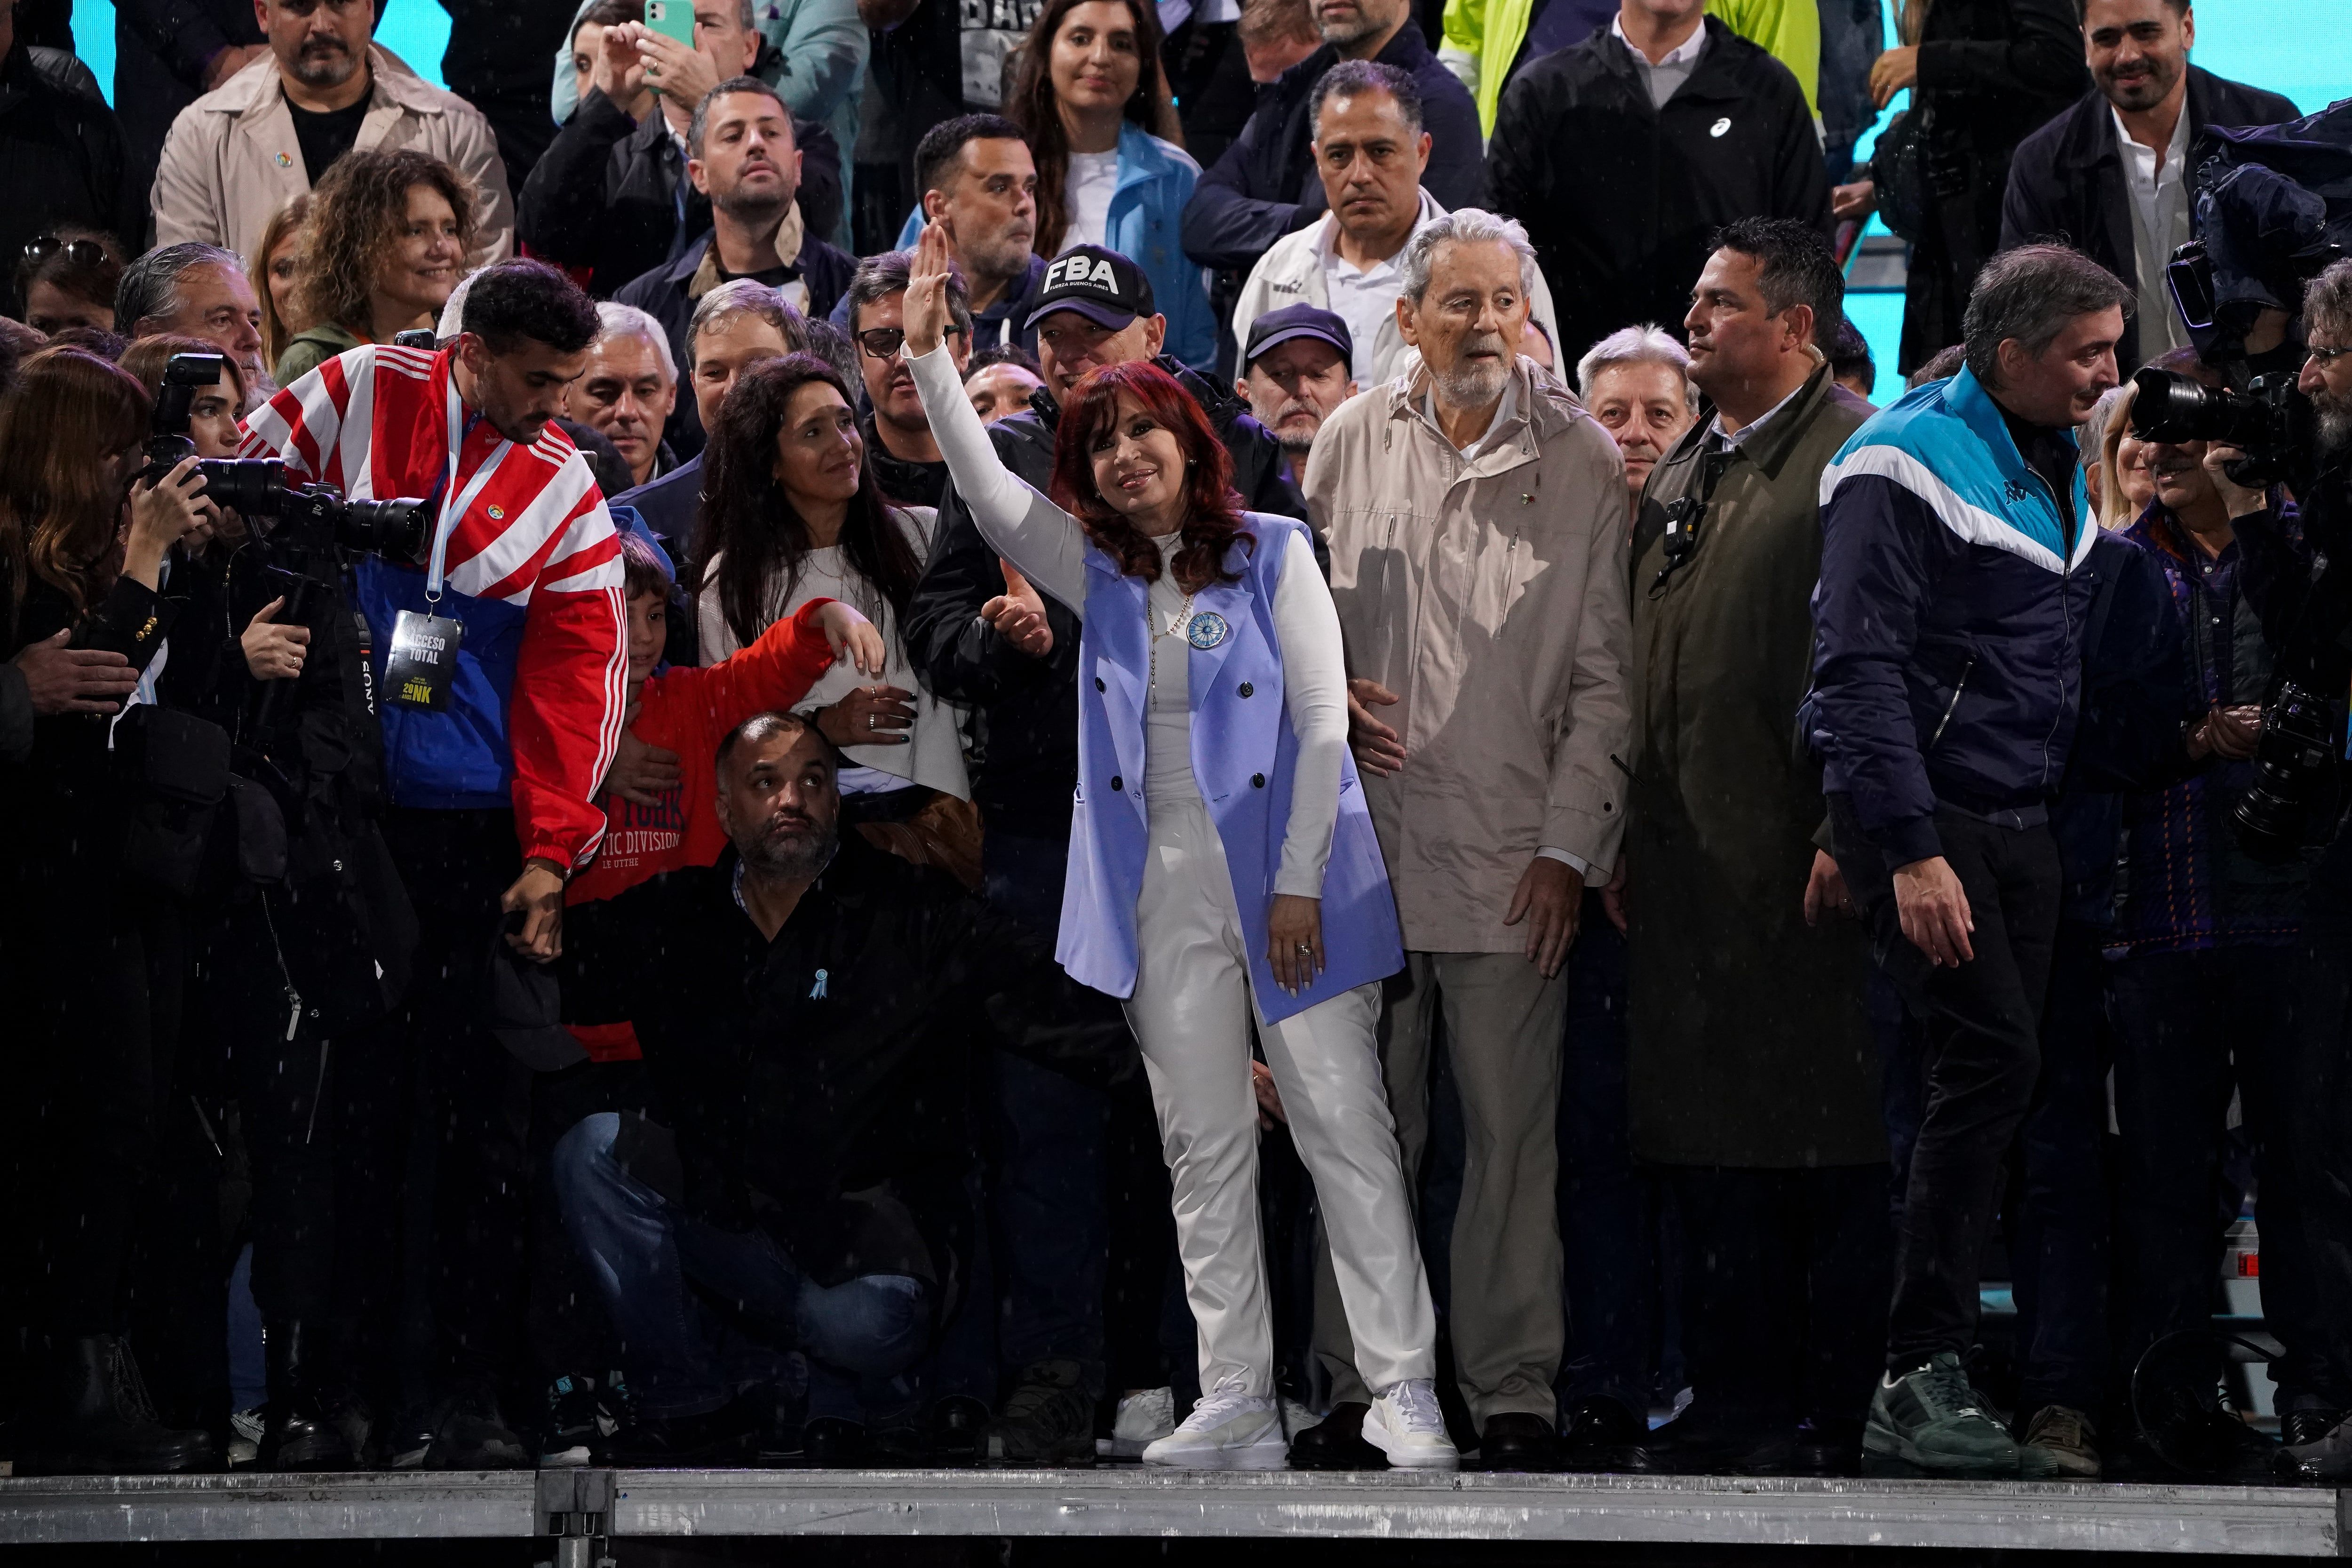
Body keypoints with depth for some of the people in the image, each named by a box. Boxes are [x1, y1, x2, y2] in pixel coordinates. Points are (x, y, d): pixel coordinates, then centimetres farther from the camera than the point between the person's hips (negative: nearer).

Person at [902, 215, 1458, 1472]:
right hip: (1167, 891, 4)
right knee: (1204, 1146, 4)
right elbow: (987, 494, -3)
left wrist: (1299, 885, -10)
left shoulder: (1274, 556, 1)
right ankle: (1237, 1402, 6)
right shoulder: (1102, 577, 11)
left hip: (1288, 876, -4)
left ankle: (1403, 1388, -7)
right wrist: (927, 352, -13)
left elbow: (1322, 723, -3)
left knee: (1342, 1123, -7)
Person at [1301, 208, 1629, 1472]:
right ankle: (1360, 1384, 14)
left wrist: (1570, 846, -5)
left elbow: (1603, 677, 1)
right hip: (1366, 837, 2)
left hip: (1512, 854, -2)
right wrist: (1320, 695, -2)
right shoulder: (1350, 442, 9)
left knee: (1511, 1134, -2)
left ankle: (1513, 1396, 4)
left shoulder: (1582, 461, 2)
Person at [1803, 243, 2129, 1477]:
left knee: (1992, 1081, 4)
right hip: (1921, 822, -8)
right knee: (1993, 1062, -16)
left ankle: (1927, 1378, 9)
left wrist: (2064, 822, 15)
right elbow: (1862, 665, -16)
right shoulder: (1906, 462, -11)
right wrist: (1913, 851, -21)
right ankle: (1921, 1380, -12)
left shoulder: (2058, 470, 15)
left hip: (2018, 821, 8)